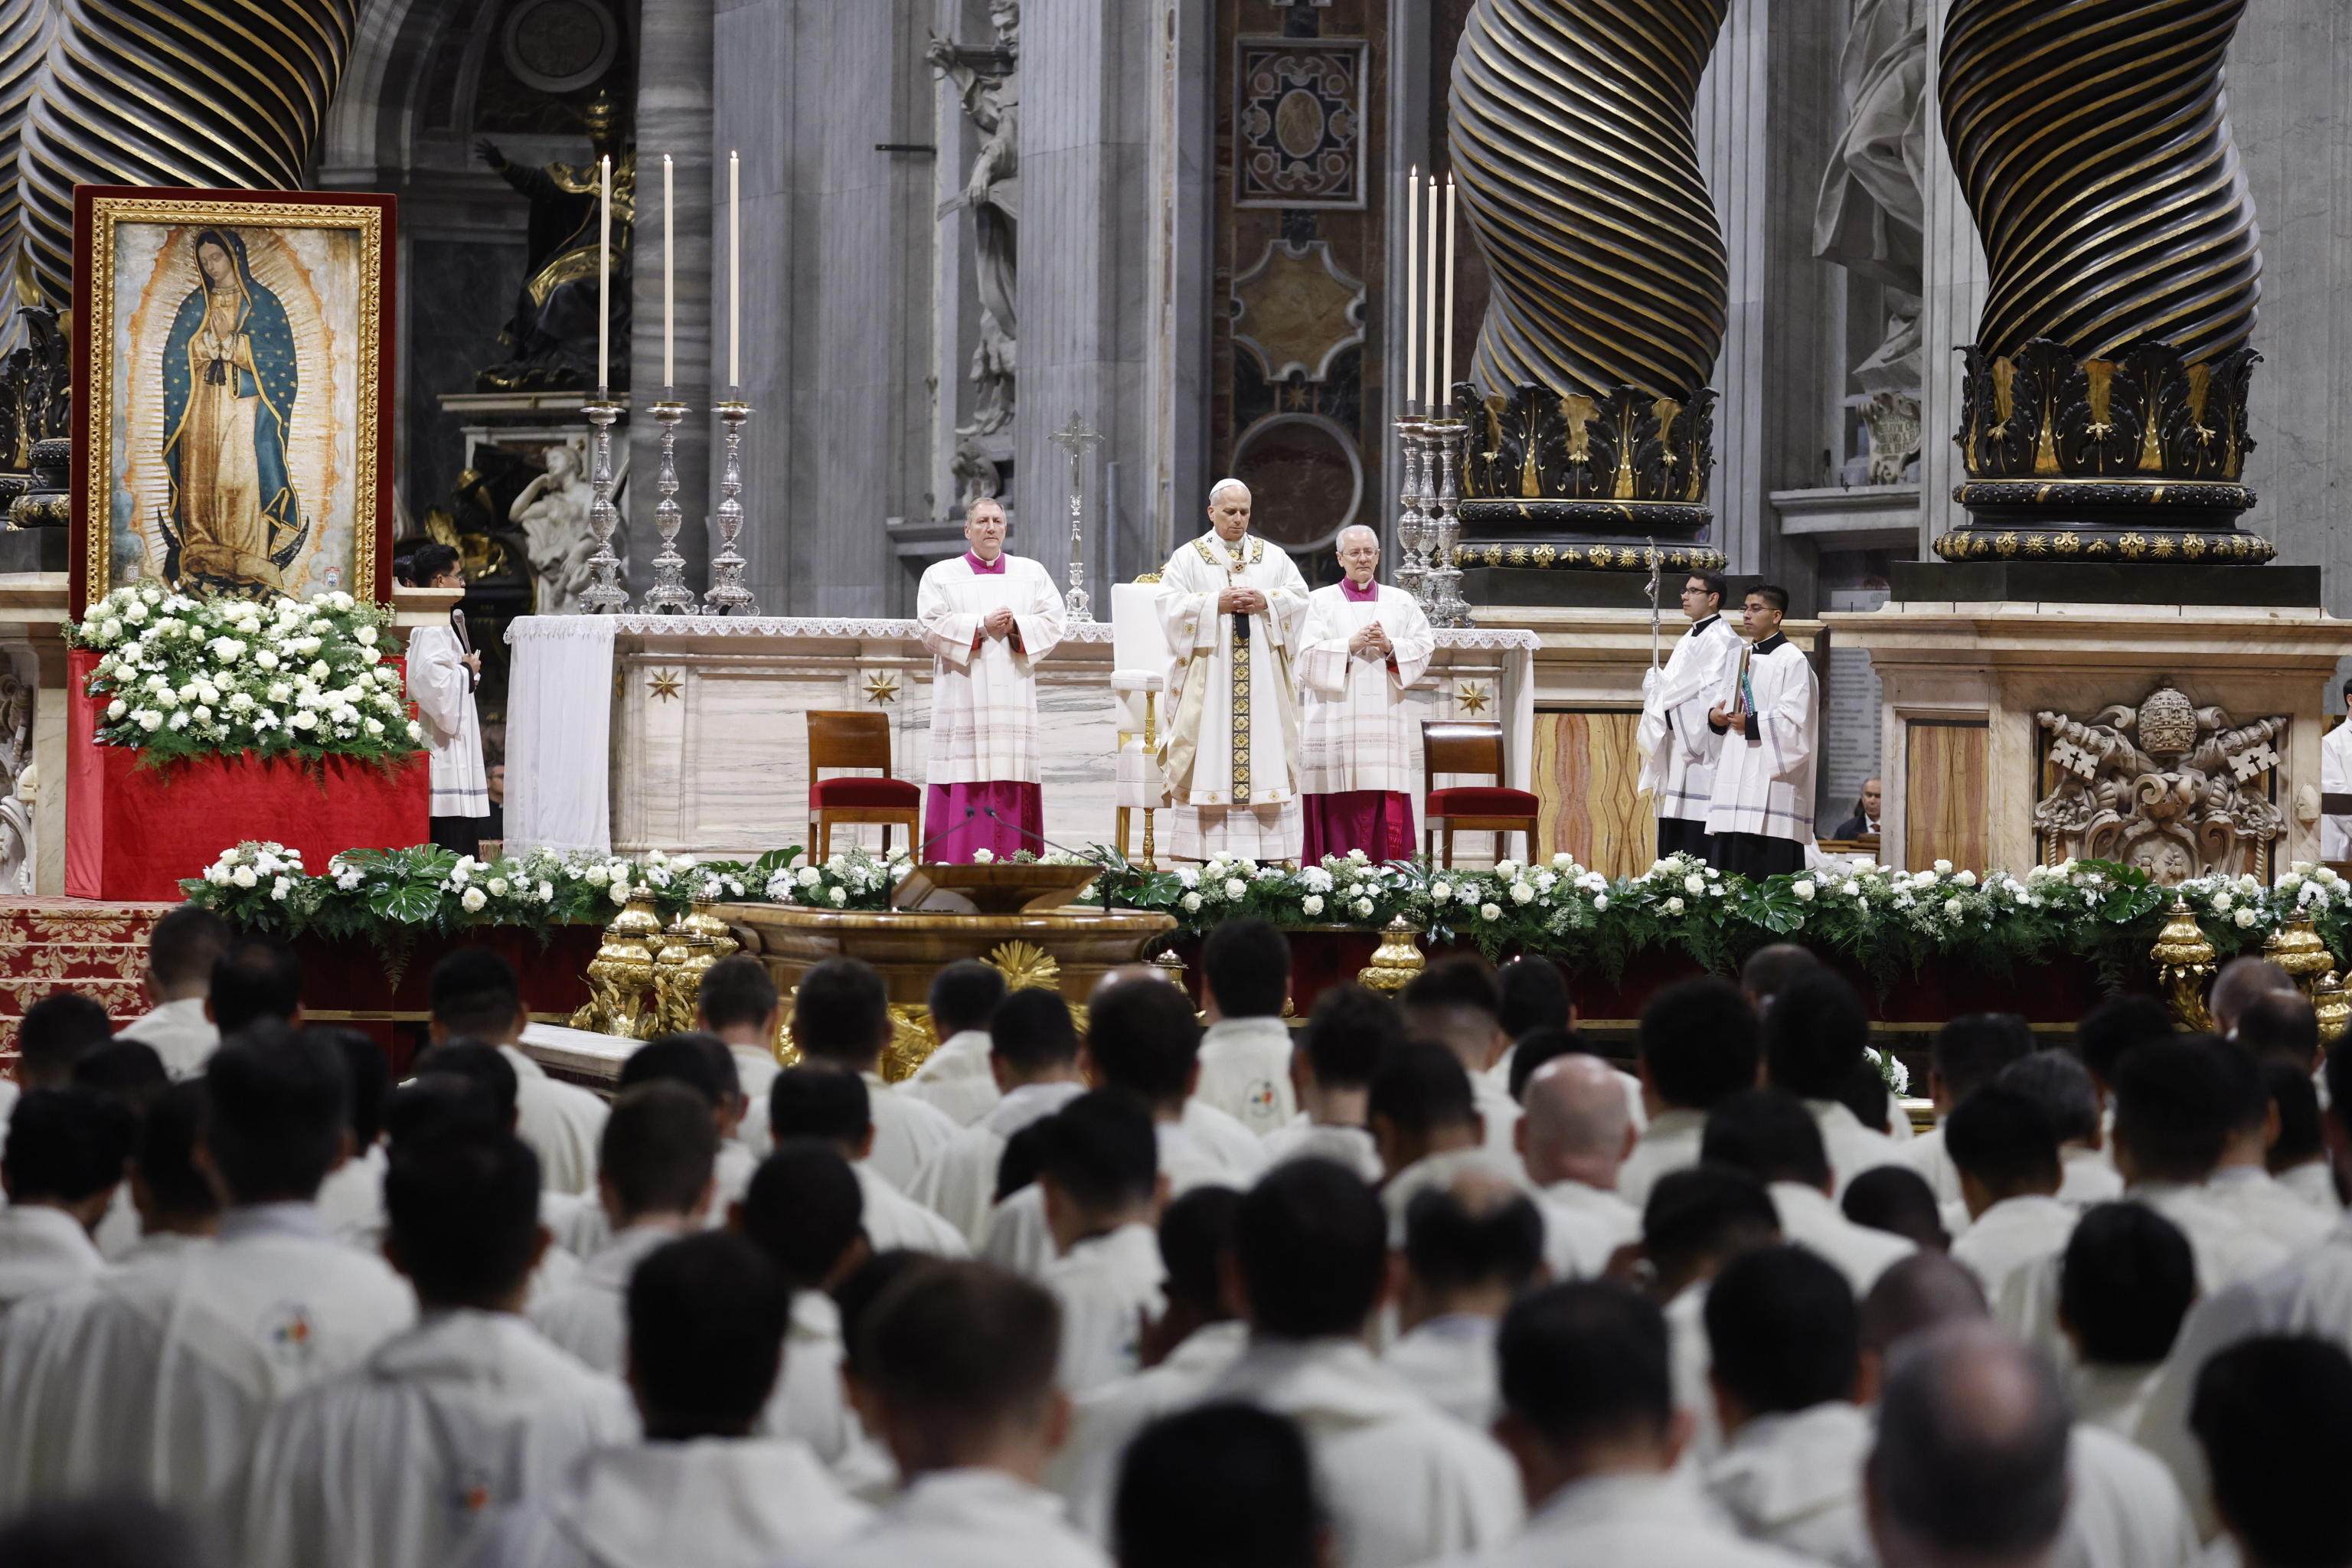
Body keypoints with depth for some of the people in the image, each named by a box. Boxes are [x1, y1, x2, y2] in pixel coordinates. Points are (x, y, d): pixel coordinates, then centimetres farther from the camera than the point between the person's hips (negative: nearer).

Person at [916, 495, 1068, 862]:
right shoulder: (941, 576, 9)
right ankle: (957, 869, -10)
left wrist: (1016, 626, -11)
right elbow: (931, 626, -3)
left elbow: (1052, 623, 6)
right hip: (963, 697, -2)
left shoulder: (1032, 574, 15)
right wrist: (982, 626, -12)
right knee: (965, 782, -9)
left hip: (1014, 694, 2)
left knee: (1013, 778, -4)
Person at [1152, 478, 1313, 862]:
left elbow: (1299, 599, 6)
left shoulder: (1274, 557, 13)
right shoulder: (1187, 558, 7)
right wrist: (1216, 603, -14)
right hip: (1209, 681, -2)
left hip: (1263, 682, 2)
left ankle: (1268, 855, -4)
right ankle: (1208, 855, -8)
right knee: (1212, 752, -7)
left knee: (1265, 756, -3)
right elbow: (1171, 607, -3)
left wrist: (1266, 602, -11)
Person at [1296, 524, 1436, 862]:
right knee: (1339, 809, -7)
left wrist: (1391, 647, -11)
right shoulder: (1321, 601, 9)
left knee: (1388, 815, -4)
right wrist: (1350, 645, -13)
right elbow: (1308, 656, -1)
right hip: (1336, 720, -2)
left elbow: (1425, 647, 6)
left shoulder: (1401, 602, 15)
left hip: (1387, 721, 2)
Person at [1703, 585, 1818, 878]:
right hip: (1735, 776, 8)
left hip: (1771, 781, -8)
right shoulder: (1742, 657, 18)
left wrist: (1751, 724, -14)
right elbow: (1722, 703, 23)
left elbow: (1795, 718, -14)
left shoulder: (1792, 661, -6)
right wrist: (1715, 716, 2)